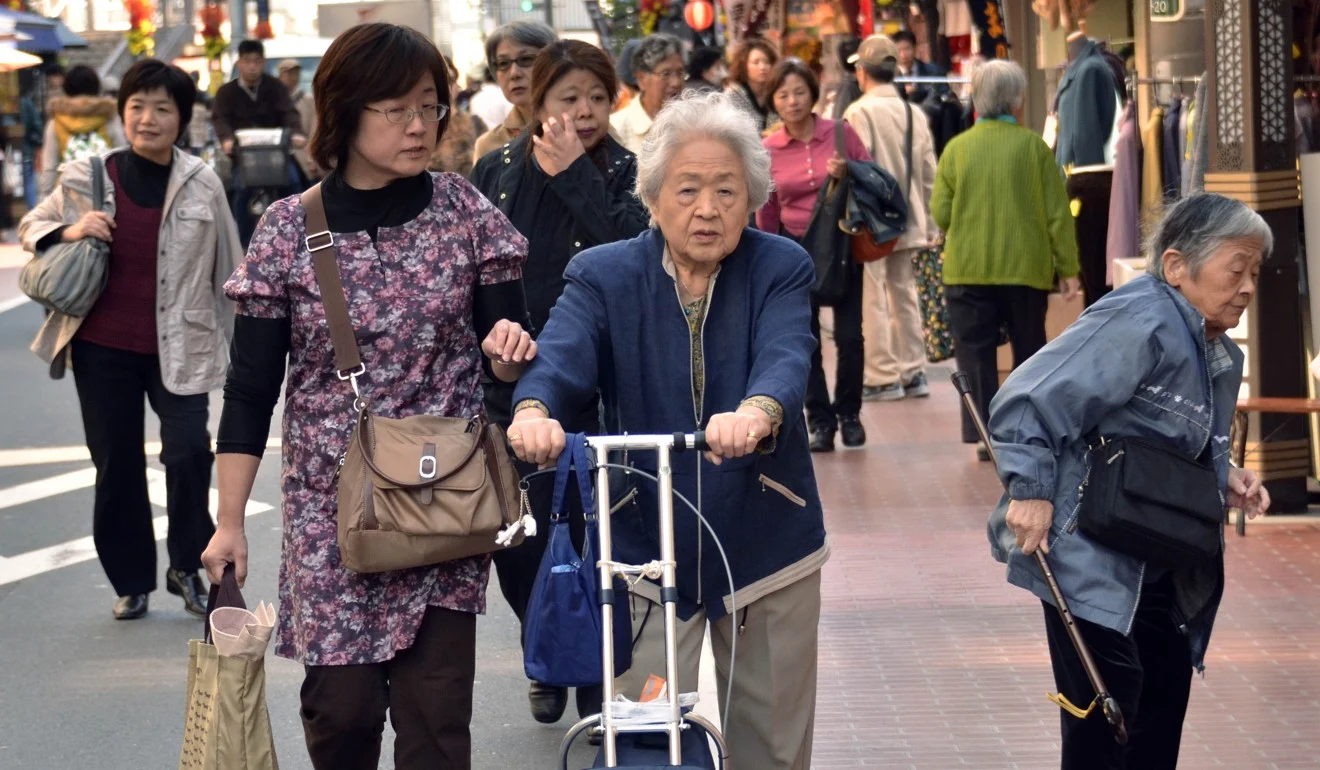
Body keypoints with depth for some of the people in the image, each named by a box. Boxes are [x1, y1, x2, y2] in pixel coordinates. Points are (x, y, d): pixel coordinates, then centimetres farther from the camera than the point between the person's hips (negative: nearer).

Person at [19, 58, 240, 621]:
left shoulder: (202, 185, -4)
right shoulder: (85, 179, -4)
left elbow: (226, 267, 6)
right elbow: (32, 227, 10)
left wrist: (237, 336, 10)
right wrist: (67, 231, -12)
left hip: (179, 346, -1)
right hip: (102, 346, 1)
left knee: (189, 453, -12)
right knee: (115, 464, 9)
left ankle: (187, 566, 11)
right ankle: (132, 581, 25)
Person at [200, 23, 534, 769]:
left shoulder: (465, 213, 0)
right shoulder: (289, 230, -3)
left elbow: (504, 357, 5)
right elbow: (252, 387, 0)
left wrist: (510, 349, -20)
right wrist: (230, 521, -2)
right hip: (331, 502, 0)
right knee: (342, 702, 0)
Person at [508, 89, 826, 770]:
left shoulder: (780, 270, -3)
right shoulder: (604, 276, -2)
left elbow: (786, 356, -23)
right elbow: (563, 353, -21)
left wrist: (758, 413, -48)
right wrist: (534, 410, -46)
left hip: (766, 552, 1)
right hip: (644, 552, 0)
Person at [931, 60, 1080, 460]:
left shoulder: (957, 148, -2)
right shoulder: (1034, 146, -4)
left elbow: (940, 213, 0)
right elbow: (1058, 213, -3)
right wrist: (1068, 267, 3)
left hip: (967, 269, 0)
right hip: (1026, 269, 0)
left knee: (976, 354, 4)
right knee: (1029, 351, 13)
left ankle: (987, 436, -2)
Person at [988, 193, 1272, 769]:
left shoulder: (1219, 354, 11)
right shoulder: (1138, 325, -21)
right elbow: (1028, 400, -25)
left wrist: (1225, 478, 4)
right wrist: (1031, 491, -28)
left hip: (1161, 568, 10)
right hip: (1093, 560, -10)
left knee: (1161, 723, 14)